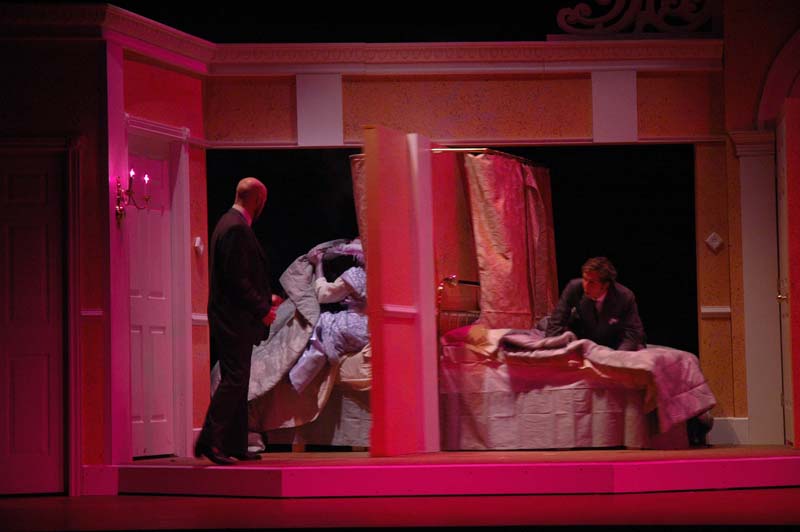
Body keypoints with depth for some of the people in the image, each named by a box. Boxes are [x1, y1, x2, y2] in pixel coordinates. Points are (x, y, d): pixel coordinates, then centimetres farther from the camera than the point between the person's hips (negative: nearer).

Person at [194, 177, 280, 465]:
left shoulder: (231, 223, 16)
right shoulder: (236, 228, -16)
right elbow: (237, 279, -21)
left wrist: (265, 299, 22)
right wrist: (262, 309, -15)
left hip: (233, 320, 11)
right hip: (234, 320, -11)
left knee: (237, 382, 12)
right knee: (233, 380, -12)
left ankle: (235, 445, 15)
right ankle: (210, 441, -13)